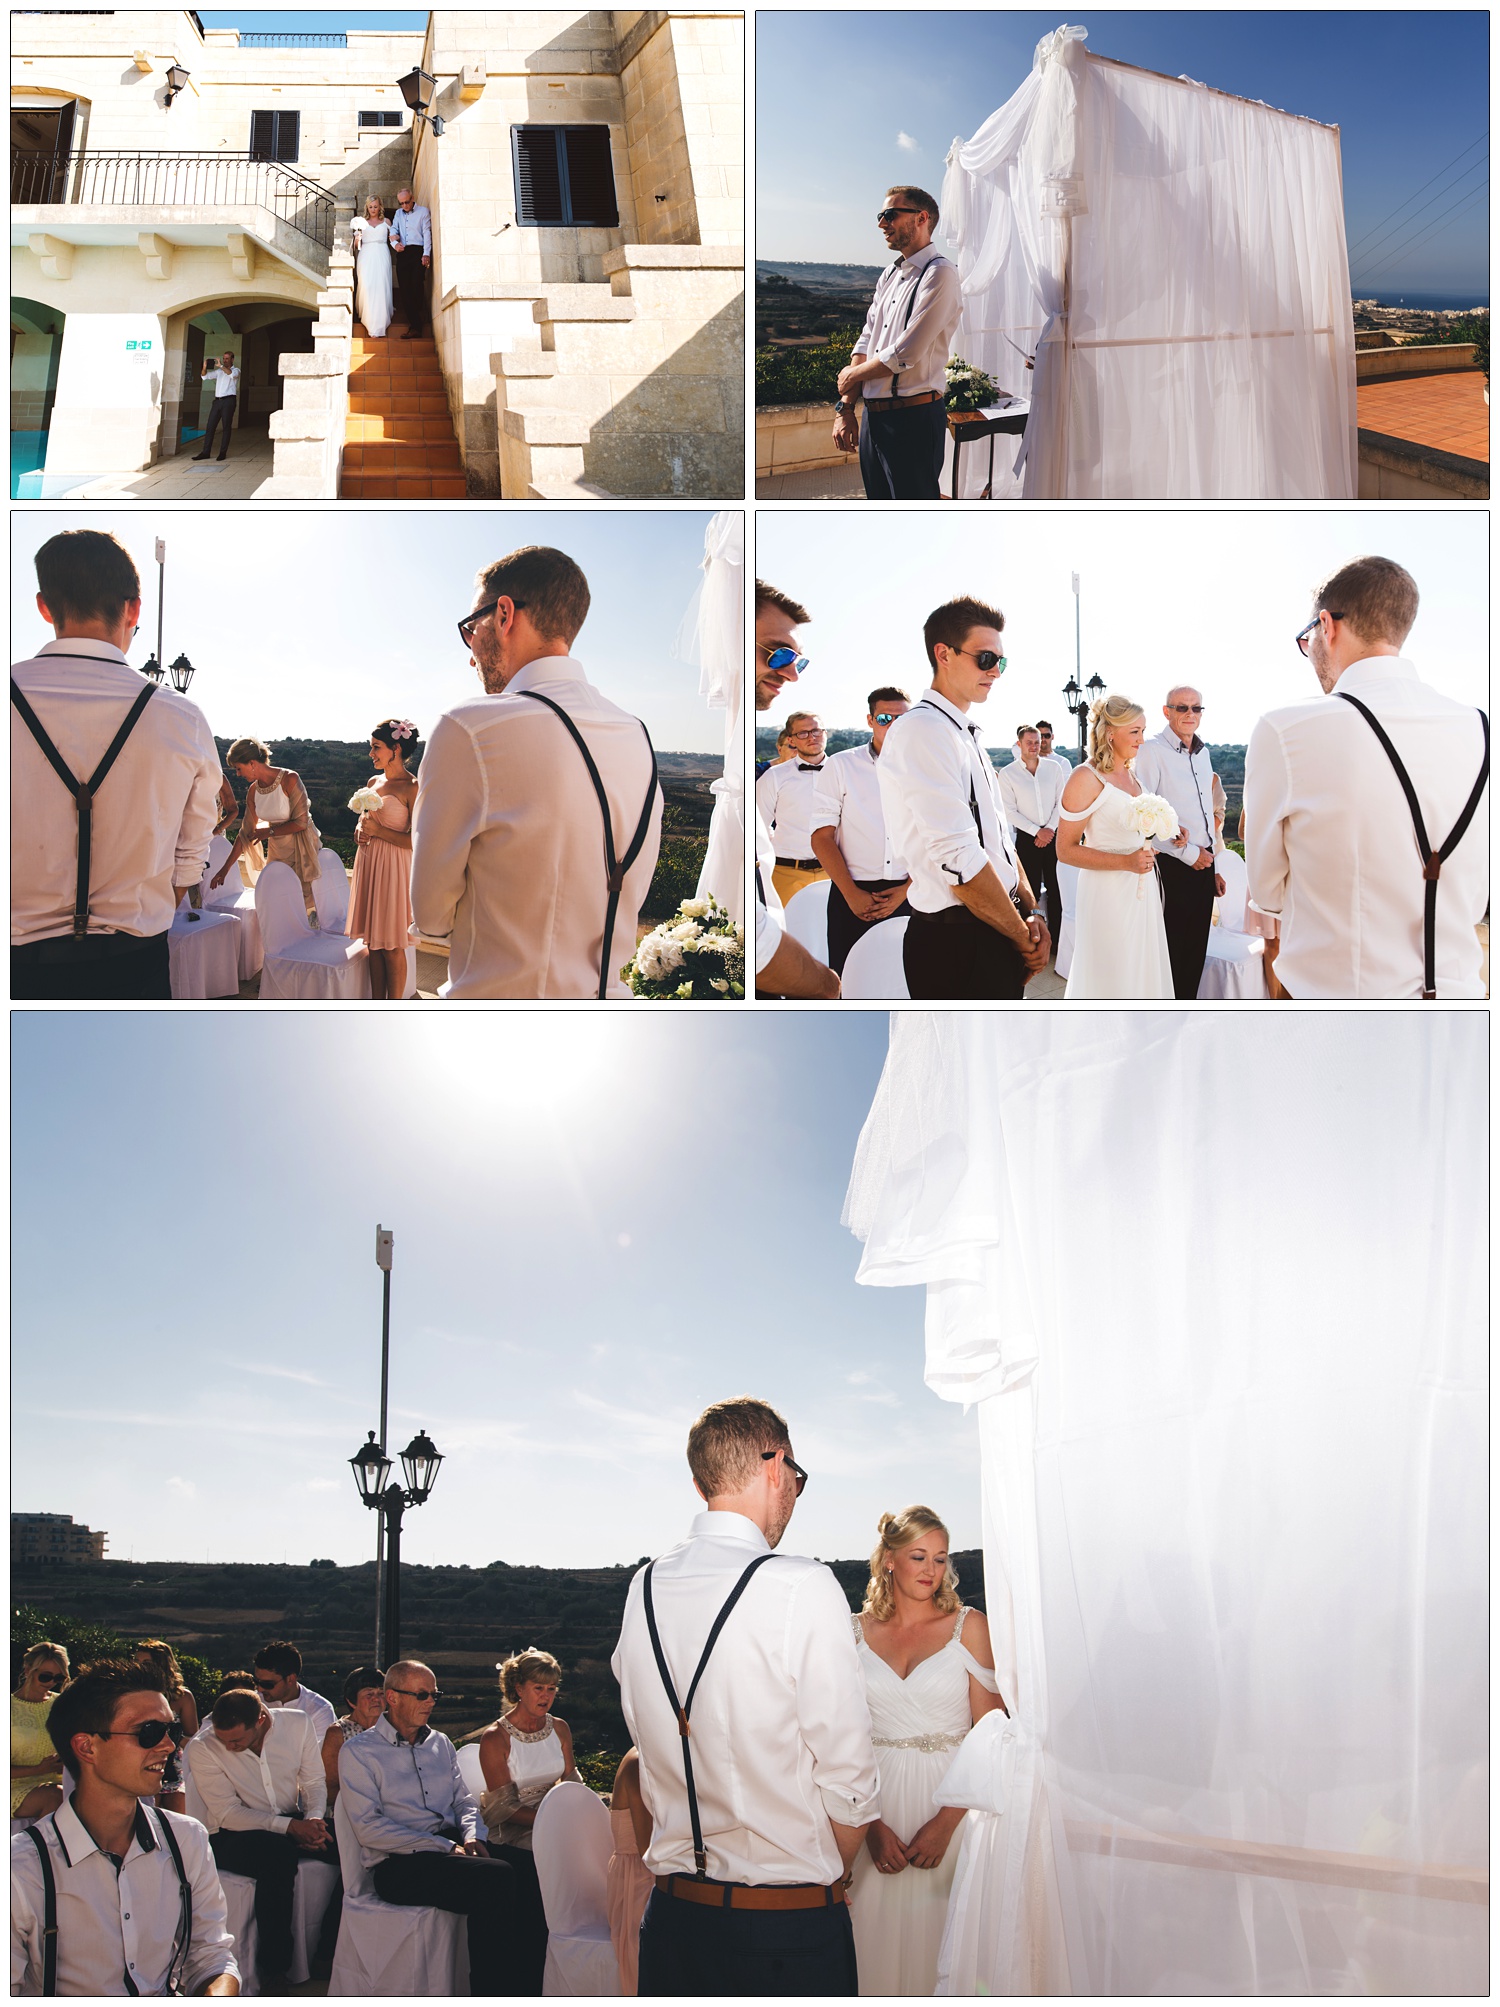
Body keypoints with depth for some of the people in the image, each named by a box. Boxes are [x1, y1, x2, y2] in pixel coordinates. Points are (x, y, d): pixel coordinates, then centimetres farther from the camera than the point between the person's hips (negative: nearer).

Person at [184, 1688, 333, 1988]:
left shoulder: (297, 1723, -7)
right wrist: (290, 1826, -26)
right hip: (231, 1836, -4)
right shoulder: (202, 1748, -16)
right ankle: (272, 1966, -21)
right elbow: (227, 1814, -17)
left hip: (292, 1822, 4)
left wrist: (312, 1819, -19)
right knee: (278, 1855, -36)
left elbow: (314, 1782, 2)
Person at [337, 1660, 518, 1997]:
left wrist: (470, 1837, -3)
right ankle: (493, 1991, -17)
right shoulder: (358, 1752, 1)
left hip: (450, 1849, 6)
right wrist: (445, 1847, -14)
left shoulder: (440, 1743, 20)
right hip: (397, 1865, -6)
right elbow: (368, 1828, -9)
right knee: (498, 1878, -30)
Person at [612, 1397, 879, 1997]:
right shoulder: (804, 1588, -16)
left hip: (672, 1918, 5)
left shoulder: (643, 1590, 2)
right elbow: (848, 1781, -12)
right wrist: (826, 1881, 5)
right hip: (790, 1926, -5)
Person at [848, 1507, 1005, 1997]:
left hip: (949, 1803, -1)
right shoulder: (856, 1633, 4)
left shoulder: (969, 1627, 0)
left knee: (941, 1944, 2)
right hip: (876, 1811, 1)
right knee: (879, 1942, 6)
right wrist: (872, 1826, -9)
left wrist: (946, 1822, -13)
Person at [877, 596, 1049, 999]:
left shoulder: (966, 736, 17)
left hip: (999, 934, 9)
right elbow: (957, 858, -22)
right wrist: (1024, 937, -12)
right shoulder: (920, 731, -15)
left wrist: (1031, 916, 3)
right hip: (958, 946, -9)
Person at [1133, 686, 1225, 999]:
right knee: (1171, 952, -2)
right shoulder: (1151, 751, -10)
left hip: (1202, 866, 7)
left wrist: (1214, 867, 19)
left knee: (1195, 952, 10)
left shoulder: (1203, 753, 15)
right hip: (1171, 867, -7)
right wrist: (1188, 853, -13)